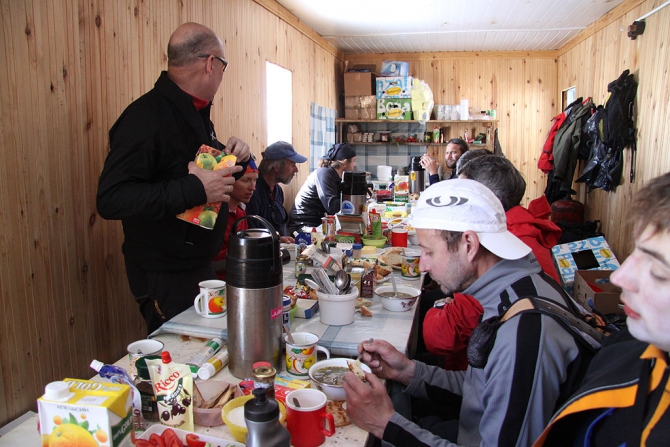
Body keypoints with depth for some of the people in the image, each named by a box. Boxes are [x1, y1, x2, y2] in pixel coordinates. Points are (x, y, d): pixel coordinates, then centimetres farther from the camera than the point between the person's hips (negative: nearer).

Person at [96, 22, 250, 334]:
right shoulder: (146, 117, -19)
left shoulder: (195, 113, 11)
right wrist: (195, 190, -31)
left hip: (199, 262, 9)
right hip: (163, 274, -8)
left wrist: (234, 159, 0)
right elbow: (110, 200, -27)